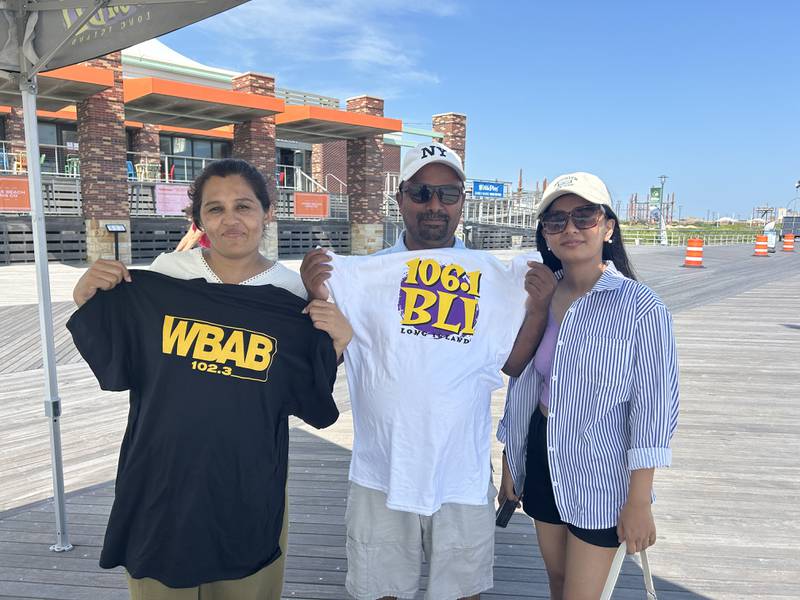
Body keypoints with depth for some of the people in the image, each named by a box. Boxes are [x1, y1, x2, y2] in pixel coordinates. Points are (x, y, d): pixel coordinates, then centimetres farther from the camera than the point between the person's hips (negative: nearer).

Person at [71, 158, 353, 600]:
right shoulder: (167, 271, -7)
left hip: (248, 479, 0)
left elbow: (305, 401, -2)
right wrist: (88, 303, -12)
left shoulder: (290, 292, -7)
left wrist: (336, 343, -18)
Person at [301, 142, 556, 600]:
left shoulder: (495, 278, -1)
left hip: (463, 477, 1)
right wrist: (317, 297, -18)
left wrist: (539, 308, -12)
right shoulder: (361, 274, -4)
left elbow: (515, 364, 2)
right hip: (381, 476, 0)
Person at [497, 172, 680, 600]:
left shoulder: (641, 308, -14)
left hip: (600, 476, -5)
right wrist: (509, 462, 12)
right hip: (541, 465, 5)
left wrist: (639, 501, -13)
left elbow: (654, 408, -13)